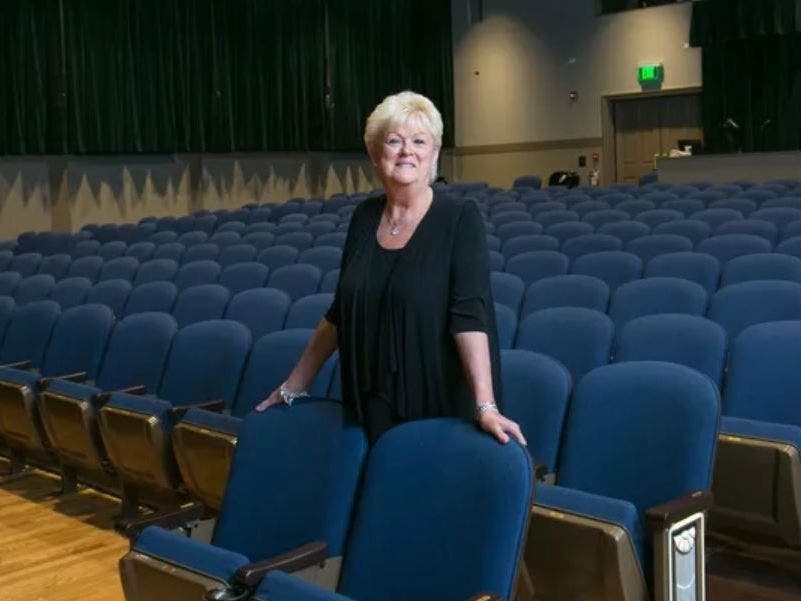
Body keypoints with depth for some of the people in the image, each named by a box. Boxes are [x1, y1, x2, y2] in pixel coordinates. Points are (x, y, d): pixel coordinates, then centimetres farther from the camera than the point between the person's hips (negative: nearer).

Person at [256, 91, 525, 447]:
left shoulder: (459, 219, -9)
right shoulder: (364, 217, 5)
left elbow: (470, 314, -19)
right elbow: (339, 313, 11)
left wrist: (486, 406, -28)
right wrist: (293, 386, 13)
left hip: (439, 408, -4)